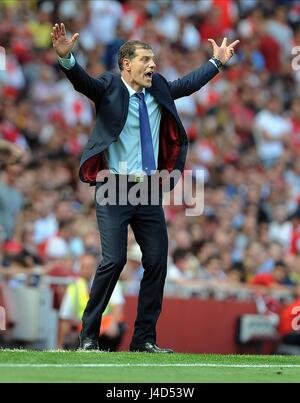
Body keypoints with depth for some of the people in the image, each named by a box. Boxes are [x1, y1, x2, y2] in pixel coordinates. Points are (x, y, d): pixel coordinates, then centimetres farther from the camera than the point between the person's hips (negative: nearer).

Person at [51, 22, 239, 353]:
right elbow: (82, 81, -22)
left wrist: (218, 62, 34)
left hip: (149, 192, 6)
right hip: (114, 190, -6)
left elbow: (188, 84, 28)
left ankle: (144, 339, 13)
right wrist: (66, 57, -40)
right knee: (114, 261, -14)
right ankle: (88, 337, -3)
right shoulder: (109, 87, -5)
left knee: (157, 261, 3)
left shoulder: (159, 90, 11)